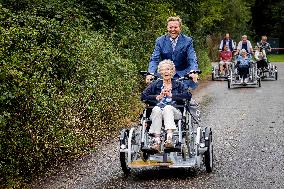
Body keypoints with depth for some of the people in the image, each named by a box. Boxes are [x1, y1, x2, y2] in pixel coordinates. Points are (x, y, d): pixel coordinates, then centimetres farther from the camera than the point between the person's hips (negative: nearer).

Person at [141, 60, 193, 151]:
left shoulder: (178, 84, 19)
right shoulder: (155, 84, 20)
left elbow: (188, 95, 0)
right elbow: (143, 96, 7)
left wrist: (171, 95, -6)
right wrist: (157, 97, -6)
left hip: (174, 112, -1)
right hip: (157, 112, 1)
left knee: (167, 108, -35)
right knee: (156, 109, -34)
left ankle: (169, 138, -53)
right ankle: (157, 140, -47)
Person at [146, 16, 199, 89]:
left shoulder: (187, 41, -2)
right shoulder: (160, 41, 2)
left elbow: (192, 59, -10)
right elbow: (154, 59, -6)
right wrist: (150, 73, -25)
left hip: (183, 76, -1)